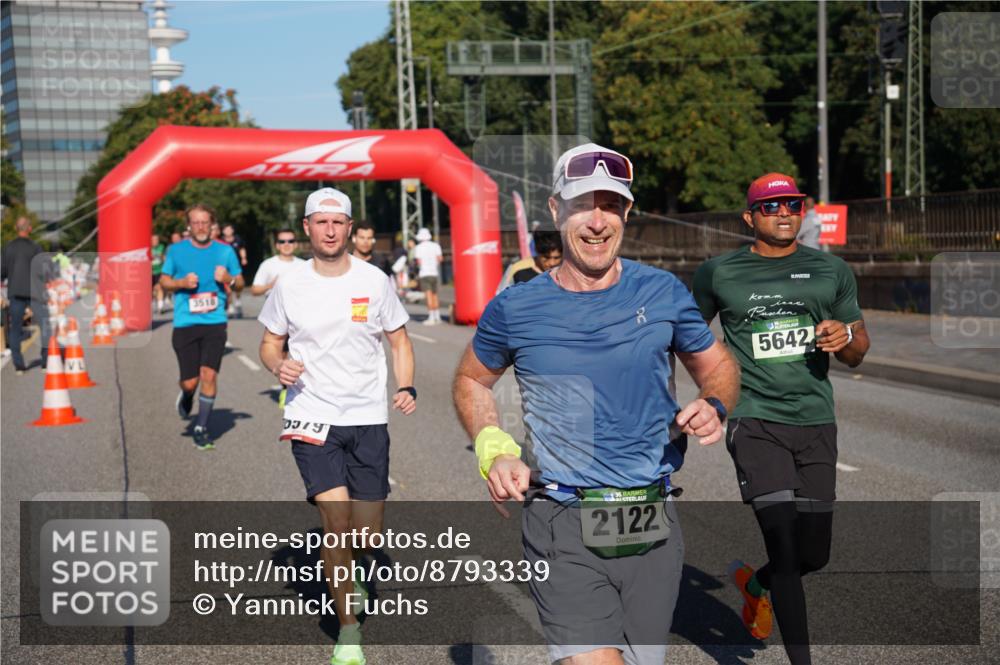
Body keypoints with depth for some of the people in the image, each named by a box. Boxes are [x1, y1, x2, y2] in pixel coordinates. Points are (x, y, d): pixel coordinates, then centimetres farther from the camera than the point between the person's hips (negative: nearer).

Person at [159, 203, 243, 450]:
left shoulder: (225, 251, 5)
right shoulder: (176, 251, 4)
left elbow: (240, 280, 15)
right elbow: (163, 280, 12)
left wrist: (228, 279, -8)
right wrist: (182, 282, -8)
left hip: (215, 323, 0)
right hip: (184, 325, 0)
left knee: (209, 374, -13)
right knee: (190, 382, 0)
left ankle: (201, 428, 2)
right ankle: (186, 396, 39)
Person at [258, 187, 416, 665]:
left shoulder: (374, 281, 0)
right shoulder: (288, 286, 0)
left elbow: (399, 340, 9)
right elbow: (269, 343, 11)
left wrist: (406, 387, -8)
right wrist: (278, 365, -13)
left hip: (368, 419, 2)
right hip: (311, 417, -1)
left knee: (368, 533, 5)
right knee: (337, 519, -16)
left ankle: (346, 577, 43)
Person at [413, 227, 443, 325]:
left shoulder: (418, 247, -1)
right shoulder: (436, 246, 6)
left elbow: (418, 262, -6)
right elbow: (440, 258, -4)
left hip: (424, 274, -4)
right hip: (434, 273, 4)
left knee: (429, 296, -9)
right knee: (434, 295, 15)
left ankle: (431, 318, -14)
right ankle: (437, 316, 19)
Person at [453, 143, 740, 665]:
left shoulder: (663, 293, 2)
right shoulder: (515, 309, -1)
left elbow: (717, 364, 17)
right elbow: (472, 381, 15)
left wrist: (713, 407, -5)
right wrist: (493, 450, -2)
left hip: (653, 527, 3)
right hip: (563, 529, -2)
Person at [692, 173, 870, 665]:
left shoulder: (832, 271, 10)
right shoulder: (719, 273, 3)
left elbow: (858, 354, 14)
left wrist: (845, 337, -9)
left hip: (816, 422, 4)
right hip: (756, 421, -3)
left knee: (814, 554, 8)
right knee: (787, 547, -14)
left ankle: (756, 582, 40)